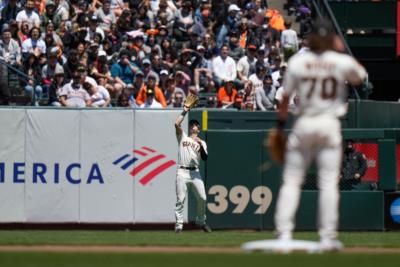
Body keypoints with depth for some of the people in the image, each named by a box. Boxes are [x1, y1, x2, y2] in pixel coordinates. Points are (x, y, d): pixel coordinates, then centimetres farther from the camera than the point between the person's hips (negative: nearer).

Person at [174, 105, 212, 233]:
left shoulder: (201, 143, 16)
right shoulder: (182, 137, 14)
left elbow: (205, 158, 1)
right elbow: (176, 124, -2)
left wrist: (201, 145, -11)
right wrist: (184, 112, 2)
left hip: (195, 173, 2)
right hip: (182, 172, -2)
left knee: (202, 198, -1)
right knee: (180, 199, -8)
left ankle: (201, 221, 19)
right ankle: (178, 224, -7)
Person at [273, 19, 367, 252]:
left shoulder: (297, 62, -2)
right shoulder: (341, 62, -3)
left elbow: (286, 97, 1)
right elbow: (360, 77, 19)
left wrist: (281, 123, 12)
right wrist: (341, 50, 19)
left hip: (303, 124, 1)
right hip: (330, 125, 0)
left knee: (291, 181, 5)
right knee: (329, 182, 1)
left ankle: (284, 234, -2)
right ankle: (327, 237, -3)